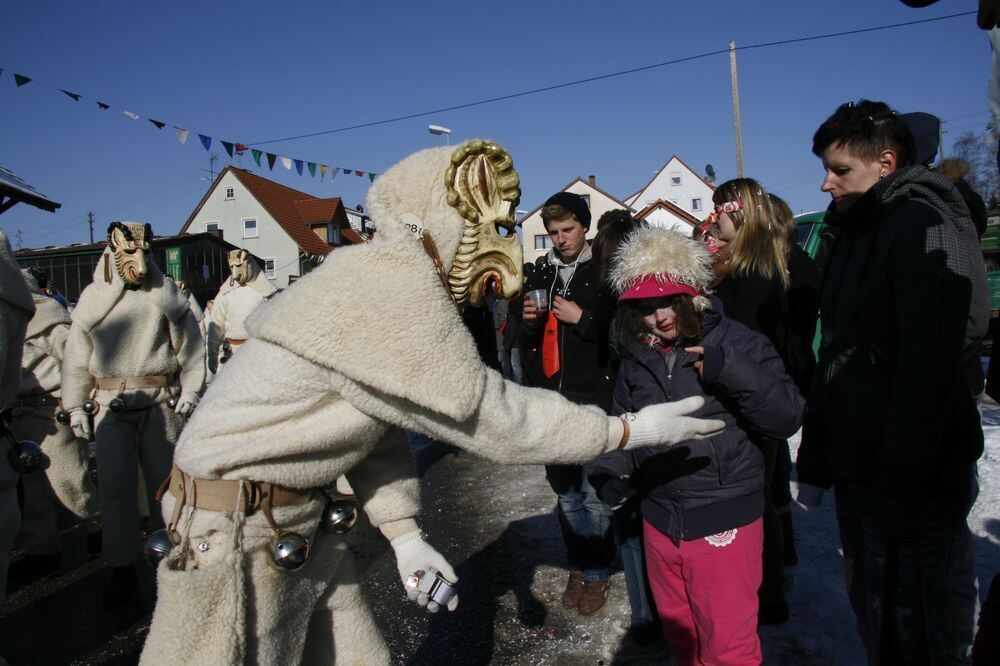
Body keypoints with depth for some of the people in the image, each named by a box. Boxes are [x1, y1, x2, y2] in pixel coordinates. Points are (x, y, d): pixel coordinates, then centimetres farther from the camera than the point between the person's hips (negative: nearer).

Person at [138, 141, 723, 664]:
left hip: (300, 524, 9)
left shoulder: (391, 284, 4)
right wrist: (629, 430, -13)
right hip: (234, 531, -9)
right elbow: (491, 417, -23)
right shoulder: (390, 290, -27)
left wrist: (405, 534, 4)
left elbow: (379, 422, 7)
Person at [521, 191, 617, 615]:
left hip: (591, 399, -5)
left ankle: (597, 571, 17)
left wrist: (582, 318, -16)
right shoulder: (540, 277, 14)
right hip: (548, 400, 5)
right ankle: (577, 564, 26)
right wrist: (528, 321, 0)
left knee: (593, 489, 0)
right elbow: (524, 340, 20)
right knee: (564, 488, 12)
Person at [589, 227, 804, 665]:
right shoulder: (636, 357, 3)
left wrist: (731, 372, -28)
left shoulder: (736, 343, -11)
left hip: (724, 525, -5)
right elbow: (623, 425, 13)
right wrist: (611, 471, -5)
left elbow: (786, 418, -15)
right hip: (660, 523, 5)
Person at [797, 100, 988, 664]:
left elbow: (933, 362, -22)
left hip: (916, 481, -8)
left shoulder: (925, 225, -11)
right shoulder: (856, 232, 16)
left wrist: (901, 481, -23)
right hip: (858, 471, 8)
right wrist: (816, 461, 13)